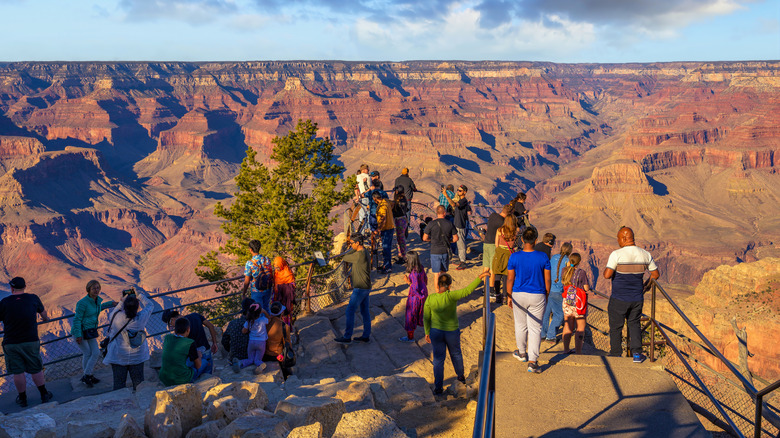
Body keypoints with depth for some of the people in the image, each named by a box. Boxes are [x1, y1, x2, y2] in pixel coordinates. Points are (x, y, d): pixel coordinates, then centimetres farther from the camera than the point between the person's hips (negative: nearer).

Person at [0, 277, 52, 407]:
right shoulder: (33, 298, 0)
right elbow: (42, 311, 20)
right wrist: (46, 318, 43)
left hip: (11, 343, -1)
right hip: (31, 341, 1)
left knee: (18, 372, 9)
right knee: (36, 370, 13)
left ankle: (22, 399, 20)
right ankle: (44, 395, 21)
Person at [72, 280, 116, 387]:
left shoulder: (98, 299, -1)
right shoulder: (83, 303, -24)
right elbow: (77, 319, -20)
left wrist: (110, 304, 23)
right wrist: (78, 335, -20)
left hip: (90, 331, 7)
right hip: (79, 331, -7)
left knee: (96, 353, 2)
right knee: (87, 353, 2)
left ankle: (86, 376, 16)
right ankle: (88, 376, 20)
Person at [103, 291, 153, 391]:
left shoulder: (117, 316, -21)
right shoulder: (141, 318, -18)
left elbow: (110, 316, 5)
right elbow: (150, 305, 1)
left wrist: (121, 302, 1)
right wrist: (140, 296, 9)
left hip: (118, 356, -1)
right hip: (137, 356, 1)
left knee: (119, 384, 11)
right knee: (138, 383, 17)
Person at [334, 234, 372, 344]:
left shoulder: (359, 255, -22)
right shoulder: (365, 252, 9)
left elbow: (345, 258, -9)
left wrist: (350, 253, 9)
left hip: (360, 289, -10)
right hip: (366, 288, 10)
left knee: (350, 311, -3)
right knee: (364, 311, 14)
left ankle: (347, 337, 4)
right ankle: (366, 336, 22)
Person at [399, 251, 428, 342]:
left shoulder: (414, 273, -29)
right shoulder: (421, 268, -3)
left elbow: (415, 288, -28)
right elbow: (425, 279, 9)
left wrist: (408, 282, -17)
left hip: (416, 296, -8)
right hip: (424, 293, 8)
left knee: (411, 315, 8)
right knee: (422, 313, 24)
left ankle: (410, 337, 20)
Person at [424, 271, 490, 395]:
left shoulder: (430, 299, -12)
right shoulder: (450, 296, -23)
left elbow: (426, 318, -5)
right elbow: (467, 290, -29)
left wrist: (427, 332, 7)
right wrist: (479, 278, -27)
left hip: (436, 332, 1)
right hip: (452, 332, -1)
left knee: (438, 359, 12)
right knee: (455, 353, 23)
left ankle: (438, 387, 14)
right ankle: (460, 376, 44)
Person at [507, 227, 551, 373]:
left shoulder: (514, 257, -10)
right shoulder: (543, 257, -10)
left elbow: (510, 279, -4)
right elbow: (547, 280, -3)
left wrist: (510, 297, 8)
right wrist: (546, 296, 12)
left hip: (519, 295, 1)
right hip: (537, 296, 0)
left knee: (520, 326, 18)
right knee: (535, 328, 4)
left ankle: (522, 353, 36)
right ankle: (532, 362, -1)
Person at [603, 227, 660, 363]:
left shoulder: (617, 254, -16)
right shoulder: (645, 254, 0)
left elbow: (607, 275, -22)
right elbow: (656, 274, 10)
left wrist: (607, 268, 0)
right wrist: (645, 285, 25)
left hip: (619, 299, -4)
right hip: (637, 299, 4)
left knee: (616, 327, 10)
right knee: (634, 323, 21)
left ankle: (616, 356, 18)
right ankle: (637, 353, 11)